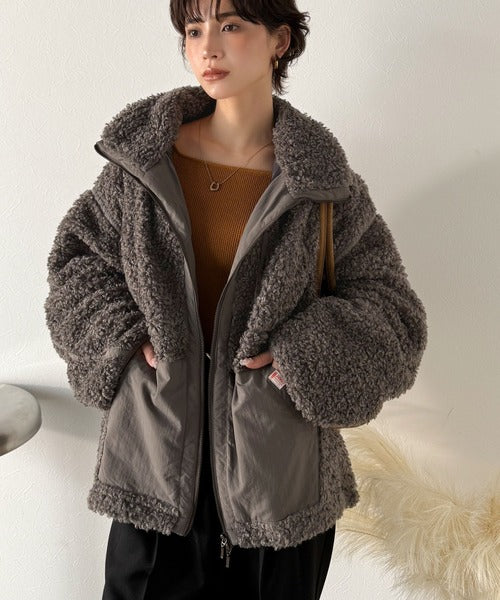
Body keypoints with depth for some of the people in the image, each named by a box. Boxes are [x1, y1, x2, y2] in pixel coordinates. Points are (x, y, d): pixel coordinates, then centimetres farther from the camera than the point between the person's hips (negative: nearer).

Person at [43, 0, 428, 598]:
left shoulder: (327, 184, -3)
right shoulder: (142, 157, 2)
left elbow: (392, 310, 1)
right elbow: (75, 255, 10)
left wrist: (297, 356, -13)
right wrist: (126, 334, -6)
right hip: (156, 455, 1)